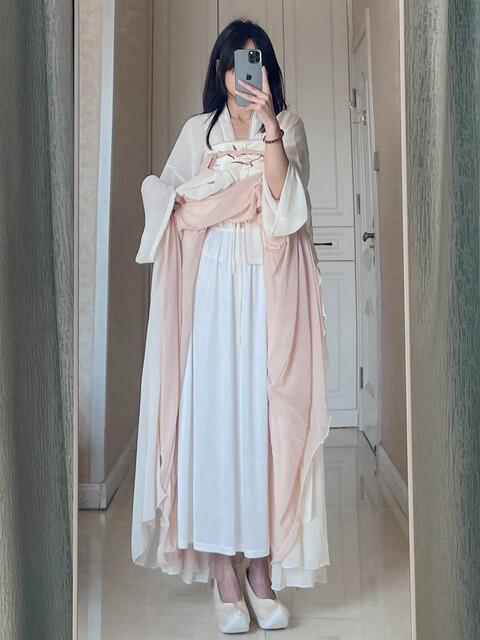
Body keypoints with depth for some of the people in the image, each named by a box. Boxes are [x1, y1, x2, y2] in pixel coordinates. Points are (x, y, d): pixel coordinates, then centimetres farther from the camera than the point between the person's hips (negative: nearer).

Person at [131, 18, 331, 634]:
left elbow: (283, 199, -5)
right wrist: (245, 193, -3)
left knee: (269, 414, -4)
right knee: (213, 414, -7)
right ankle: (222, 569, 3)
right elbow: (172, 204, 5)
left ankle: (262, 564, 8)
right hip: (214, 288, 1)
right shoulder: (198, 131, 17)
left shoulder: (288, 127, 14)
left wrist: (267, 121, -13)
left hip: (271, 290, 0)